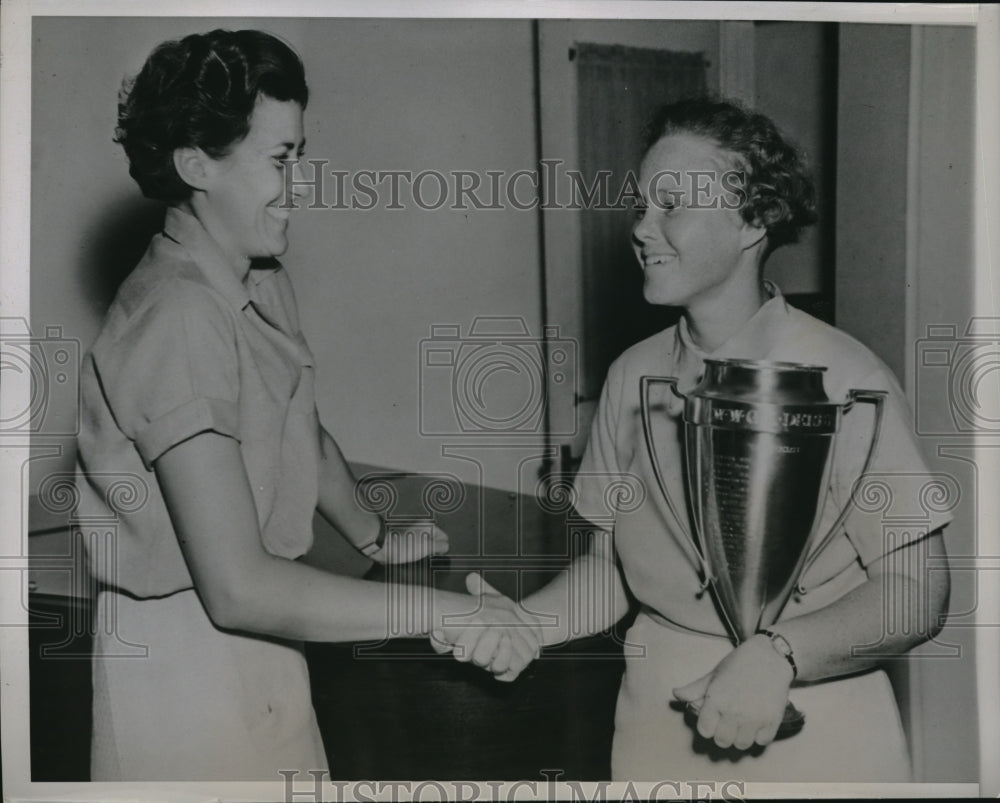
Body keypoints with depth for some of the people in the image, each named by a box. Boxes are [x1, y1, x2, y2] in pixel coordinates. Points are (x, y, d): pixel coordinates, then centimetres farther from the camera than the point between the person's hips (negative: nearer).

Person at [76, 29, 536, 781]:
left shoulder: (265, 283, 3)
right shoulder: (177, 318, -25)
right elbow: (238, 588, -29)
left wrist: (375, 536, 21)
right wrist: (444, 613, -26)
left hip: (258, 643, 8)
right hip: (188, 655, -8)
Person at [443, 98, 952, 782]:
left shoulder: (846, 380, -15)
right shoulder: (633, 376, -1)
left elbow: (916, 592, -13)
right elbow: (614, 560, 6)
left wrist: (777, 656, -25)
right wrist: (522, 624, -10)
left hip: (816, 733, -3)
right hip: (661, 720, 4)